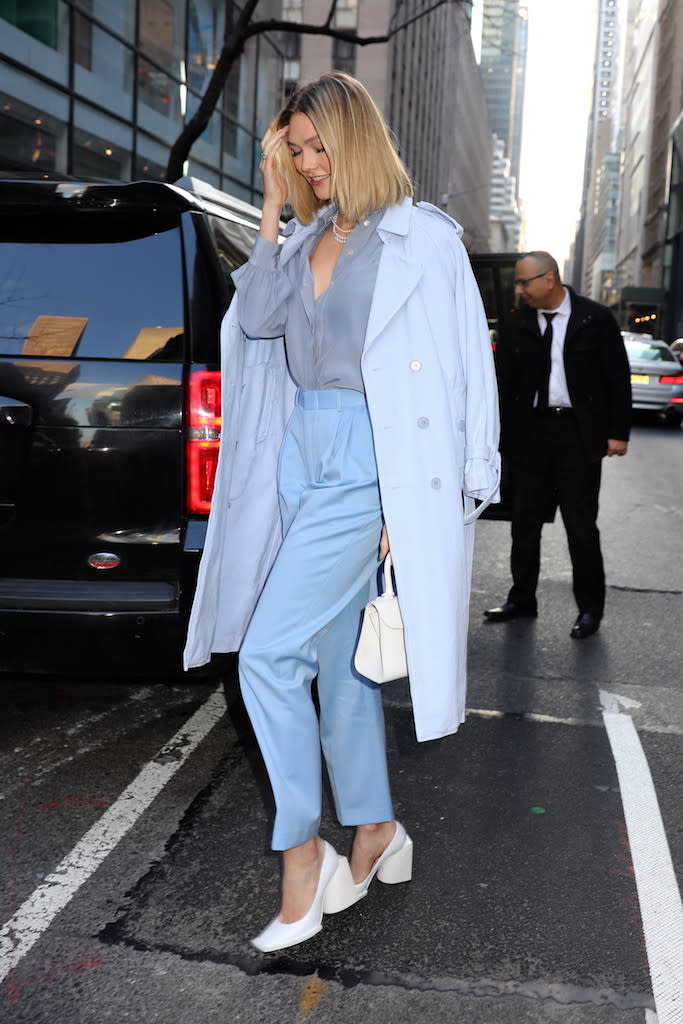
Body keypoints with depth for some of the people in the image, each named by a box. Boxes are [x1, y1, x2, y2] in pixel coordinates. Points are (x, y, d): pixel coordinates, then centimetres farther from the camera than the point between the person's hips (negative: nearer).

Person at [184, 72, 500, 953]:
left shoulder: (421, 239, -6)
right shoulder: (306, 239, 15)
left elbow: (461, 370, -8)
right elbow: (258, 319, 1)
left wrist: (415, 504, -13)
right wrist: (273, 205, 0)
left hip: (367, 466, -7)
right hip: (303, 457, 7)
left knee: (268, 654, -13)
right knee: (335, 656, 13)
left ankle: (302, 859, 2)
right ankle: (376, 833, 30)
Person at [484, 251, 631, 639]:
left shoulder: (596, 319, -4)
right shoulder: (516, 325, 2)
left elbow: (618, 377, -1)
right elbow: (504, 383, 3)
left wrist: (619, 431, -5)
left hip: (579, 433, -3)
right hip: (531, 431, 3)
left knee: (581, 524, 1)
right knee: (525, 521, 10)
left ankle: (590, 609, 15)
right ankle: (522, 599, 24)